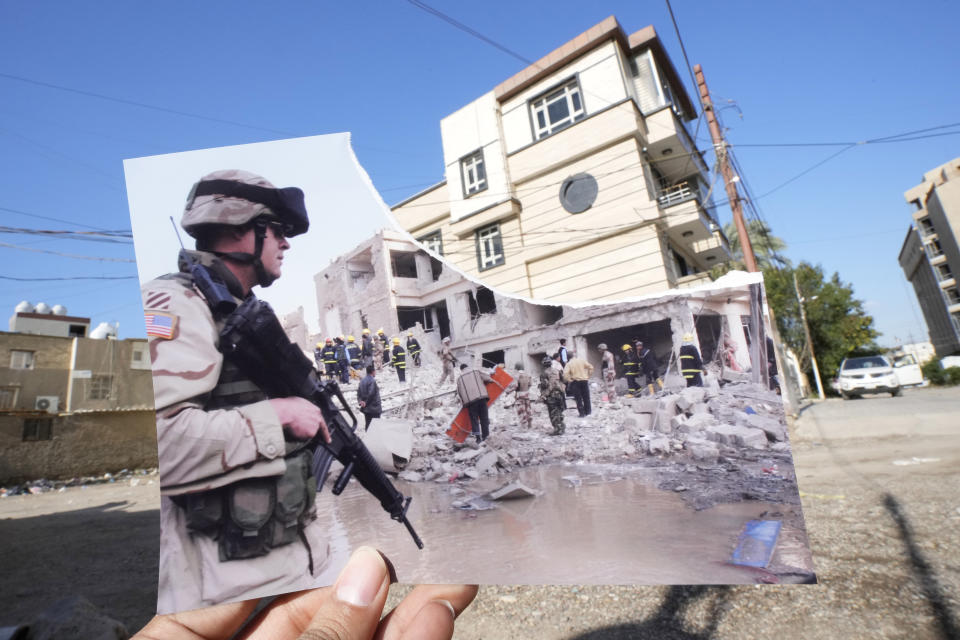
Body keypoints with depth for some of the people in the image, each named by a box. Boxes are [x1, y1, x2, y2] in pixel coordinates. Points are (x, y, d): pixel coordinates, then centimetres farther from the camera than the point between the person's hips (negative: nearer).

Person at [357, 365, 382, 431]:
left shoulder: (362, 381, 9)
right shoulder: (372, 381, -18)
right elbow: (371, 394, -24)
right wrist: (366, 402, -12)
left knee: (367, 424, 16)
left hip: (366, 408, 8)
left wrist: (360, 401, 0)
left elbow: (358, 392, 10)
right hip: (374, 408, -8)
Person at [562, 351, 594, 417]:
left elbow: (565, 373, -19)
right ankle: (588, 411, 25)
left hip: (575, 382, -3)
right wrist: (588, 375, 6)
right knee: (586, 397, 17)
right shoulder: (582, 360, 1)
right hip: (584, 380, 3)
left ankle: (582, 413, 5)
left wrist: (569, 380, -5)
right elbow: (590, 367, -2)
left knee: (578, 398, 5)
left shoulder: (569, 363, -7)